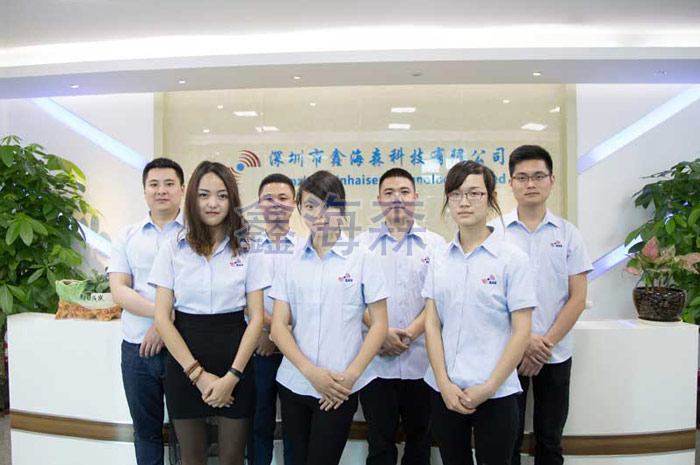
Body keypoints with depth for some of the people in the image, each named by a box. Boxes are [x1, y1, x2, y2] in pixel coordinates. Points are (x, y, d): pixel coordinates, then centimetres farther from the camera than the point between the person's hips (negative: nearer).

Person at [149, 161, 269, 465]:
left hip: (235, 361, 0)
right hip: (184, 364, 1)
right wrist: (197, 373, -11)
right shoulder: (173, 249, 0)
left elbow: (256, 317, -2)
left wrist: (232, 376, -11)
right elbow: (162, 318, -3)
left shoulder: (247, 249, -1)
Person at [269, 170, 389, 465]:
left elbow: (379, 324, -3)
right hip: (294, 383, 3)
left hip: (339, 388, -3)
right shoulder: (292, 263, 4)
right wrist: (310, 371, -12)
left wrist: (350, 376, -11)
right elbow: (279, 326, 1)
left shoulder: (361, 259, -3)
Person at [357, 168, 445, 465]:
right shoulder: (363, 243, 6)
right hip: (375, 360, 0)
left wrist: (410, 334, -12)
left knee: (419, 437, 14)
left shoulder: (436, 244, 5)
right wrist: (382, 333, -11)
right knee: (379, 441, 9)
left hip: (421, 360, 0)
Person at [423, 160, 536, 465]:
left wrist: (488, 388, -11)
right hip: (445, 391, 3)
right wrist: (444, 384, -6)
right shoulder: (439, 259, 4)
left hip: (495, 394, -3)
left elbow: (521, 331, -7)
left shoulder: (512, 258, -6)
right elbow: (432, 324, 3)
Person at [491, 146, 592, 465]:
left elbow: (578, 298, 0)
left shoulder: (568, 234, 2)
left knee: (550, 439, 14)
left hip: (556, 354, 1)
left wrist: (547, 343, -10)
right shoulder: (495, 231, -1)